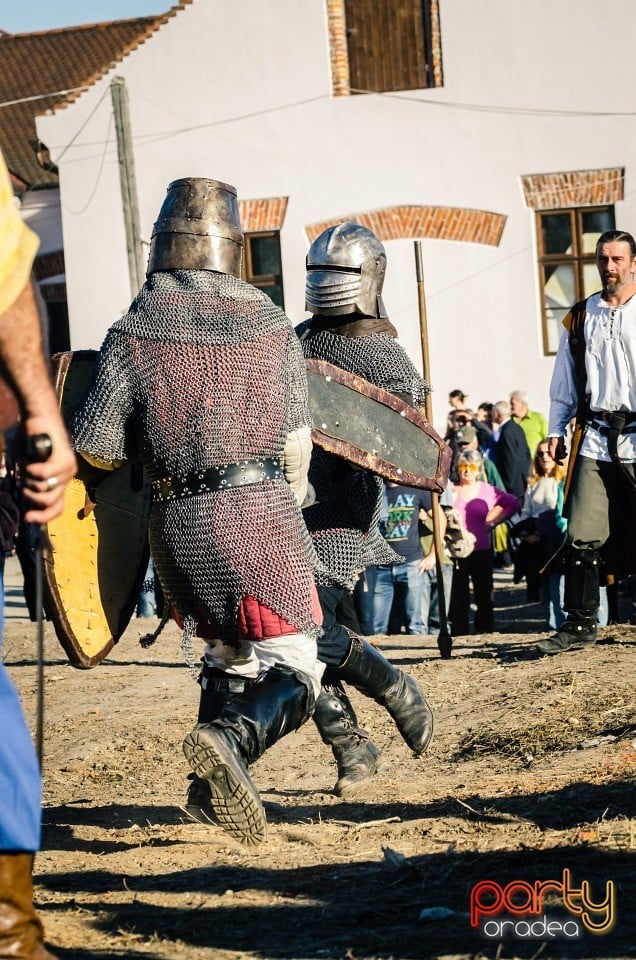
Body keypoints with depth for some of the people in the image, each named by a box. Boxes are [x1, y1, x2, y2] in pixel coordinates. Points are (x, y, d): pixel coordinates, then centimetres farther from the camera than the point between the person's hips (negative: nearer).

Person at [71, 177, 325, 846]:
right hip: (261, 508, -2)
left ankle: (211, 789, 16)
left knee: (227, 658, 23)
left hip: (178, 521, 2)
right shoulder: (270, 323, 4)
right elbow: (297, 443, 4)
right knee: (291, 672, -2)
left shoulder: (132, 332, -1)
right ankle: (230, 739, -30)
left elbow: (95, 446, -3)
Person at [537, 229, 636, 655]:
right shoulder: (579, 318, 14)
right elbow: (564, 383, 18)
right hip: (594, 441, 3)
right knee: (582, 535, -3)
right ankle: (579, 624, 3)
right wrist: (556, 432, 12)